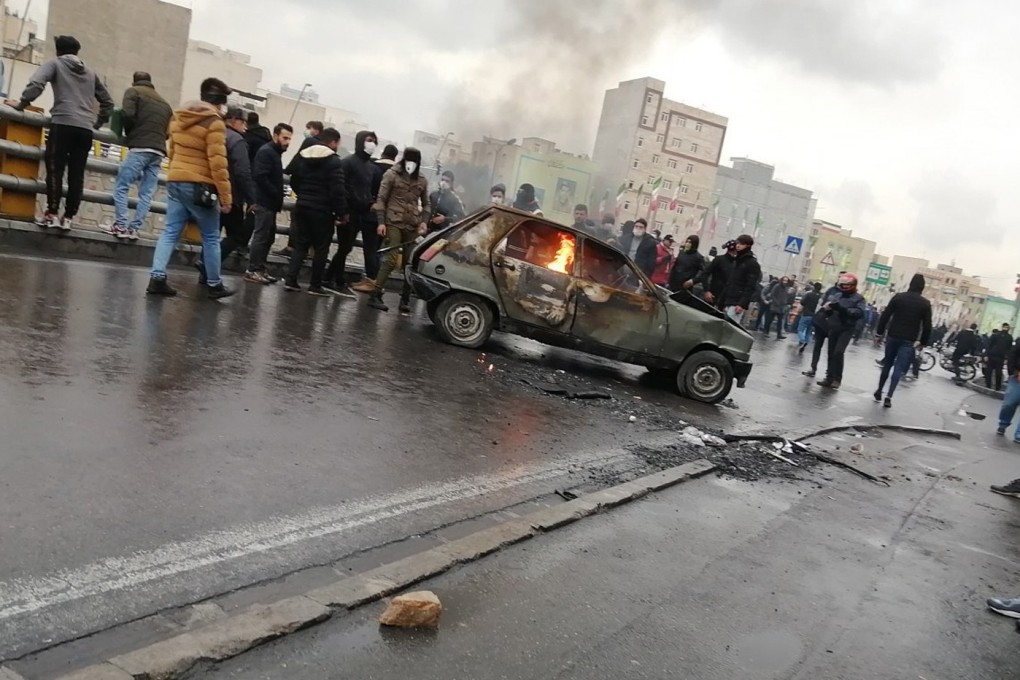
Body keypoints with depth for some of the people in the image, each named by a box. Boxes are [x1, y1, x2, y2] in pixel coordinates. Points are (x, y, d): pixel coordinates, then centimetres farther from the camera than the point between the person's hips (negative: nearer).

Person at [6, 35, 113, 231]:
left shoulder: (55, 64, 11)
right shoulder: (90, 72, 24)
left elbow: (36, 83, -6)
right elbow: (108, 102, 26)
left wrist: (21, 104, 4)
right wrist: (98, 122, 32)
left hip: (63, 123, -4)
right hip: (86, 128, 4)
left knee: (55, 169, -4)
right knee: (77, 174, 2)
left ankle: (52, 214, -10)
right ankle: (68, 217, 0)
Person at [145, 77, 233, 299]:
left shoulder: (179, 117, 13)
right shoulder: (215, 123, -11)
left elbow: (171, 152, 22)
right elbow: (217, 163, -17)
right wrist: (225, 196, -15)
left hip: (175, 182, 7)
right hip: (199, 186, -7)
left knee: (170, 232, 6)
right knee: (211, 237, 5)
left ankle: (157, 278, -4)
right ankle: (214, 285, 13)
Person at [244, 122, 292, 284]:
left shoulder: (275, 152, 18)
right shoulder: (266, 151, -12)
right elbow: (260, 177, -22)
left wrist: (278, 198, 10)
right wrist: (277, 195, -18)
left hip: (270, 203, 10)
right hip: (264, 202, -10)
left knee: (268, 237, 12)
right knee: (261, 237, -7)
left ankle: (260, 269, 18)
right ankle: (253, 271, -4)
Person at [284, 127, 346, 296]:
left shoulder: (302, 156, 11)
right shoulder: (334, 161, -11)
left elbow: (294, 181, 16)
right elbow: (338, 190, -17)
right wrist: (340, 214, -12)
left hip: (302, 207, 6)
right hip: (322, 211, -6)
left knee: (300, 244, 13)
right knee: (321, 248, 4)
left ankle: (290, 280, 5)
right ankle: (315, 286, 5)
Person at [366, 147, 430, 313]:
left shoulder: (422, 180, 12)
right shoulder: (392, 174, 2)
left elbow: (426, 203, 21)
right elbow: (381, 199, 0)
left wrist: (424, 221, 4)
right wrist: (381, 222, -9)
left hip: (413, 225, 4)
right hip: (394, 222, -4)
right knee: (391, 259, -13)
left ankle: (405, 300, 7)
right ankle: (375, 296, -9)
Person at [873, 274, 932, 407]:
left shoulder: (898, 297, 0)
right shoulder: (925, 303, -3)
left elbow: (885, 316, -2)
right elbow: (927, 325, -3)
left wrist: (879, 333, 5)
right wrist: (923, 342, 7)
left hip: (893, 336, 2)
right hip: (909, 341, -2)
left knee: (887, 364, 17)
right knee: (899, 368, -2)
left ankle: (879, 391, 23)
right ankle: (889, 397, -10)